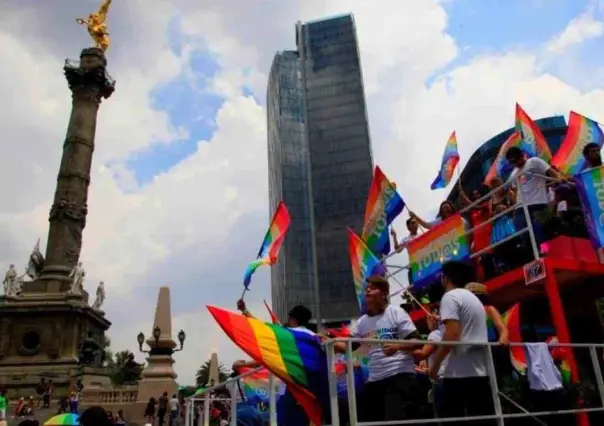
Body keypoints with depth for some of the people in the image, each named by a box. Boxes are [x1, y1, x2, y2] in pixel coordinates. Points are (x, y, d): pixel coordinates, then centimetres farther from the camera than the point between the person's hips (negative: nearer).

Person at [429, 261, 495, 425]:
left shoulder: (450, 296, -6)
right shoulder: (474, 298, 21)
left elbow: (452, 334, -17)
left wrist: (435, 364, -10)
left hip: (459, 372, -8)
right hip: (480, 371, 9)